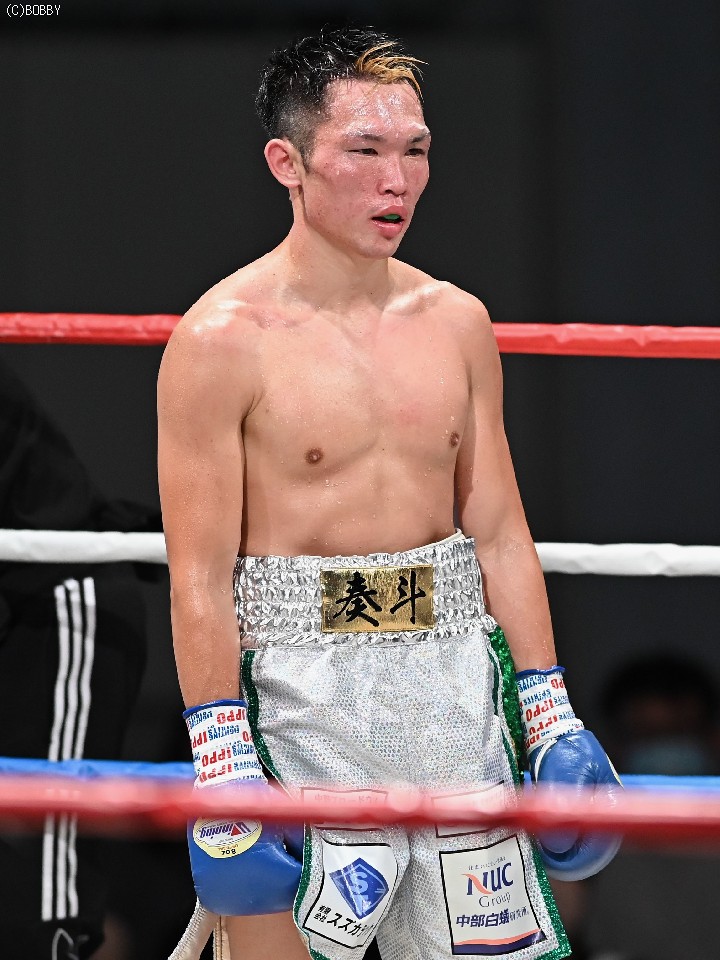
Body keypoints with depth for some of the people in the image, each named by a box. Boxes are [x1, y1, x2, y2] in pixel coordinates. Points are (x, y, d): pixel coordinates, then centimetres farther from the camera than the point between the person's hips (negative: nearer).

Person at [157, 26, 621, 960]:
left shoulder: (457, 323, 9)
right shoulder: (225, 339, -8)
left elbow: (500, 535, 14)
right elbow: (201, 578, -10)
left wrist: (551, 716, 10)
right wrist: (222, 765, -15)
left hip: (455, 682, 5)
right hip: (300, 693, -5)